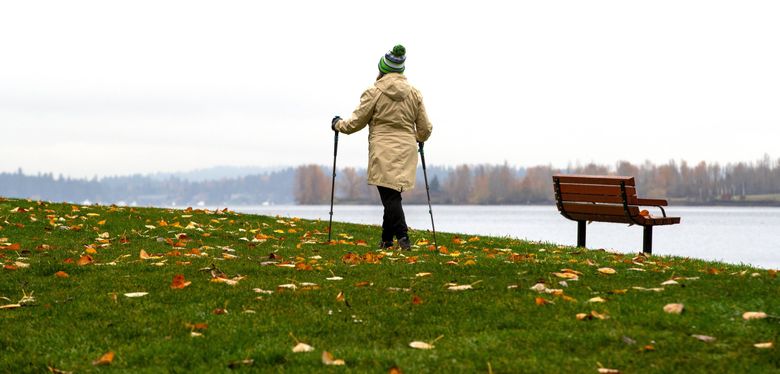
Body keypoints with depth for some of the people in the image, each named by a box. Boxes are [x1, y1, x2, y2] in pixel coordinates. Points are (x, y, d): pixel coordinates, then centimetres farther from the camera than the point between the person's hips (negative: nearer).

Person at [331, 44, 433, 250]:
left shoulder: (374, 92, -4)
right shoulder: (414, 93, 8)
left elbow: (356, 123, 3)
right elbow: (425, 129, 13)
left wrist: (338, 124, 23)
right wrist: (418, 138, 36)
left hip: (383, 152, -4)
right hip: (406, 152, 5)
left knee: (390, 195, -7)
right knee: (392, 195, 13)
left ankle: (402, 236, -21)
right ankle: (386, 239, 17)